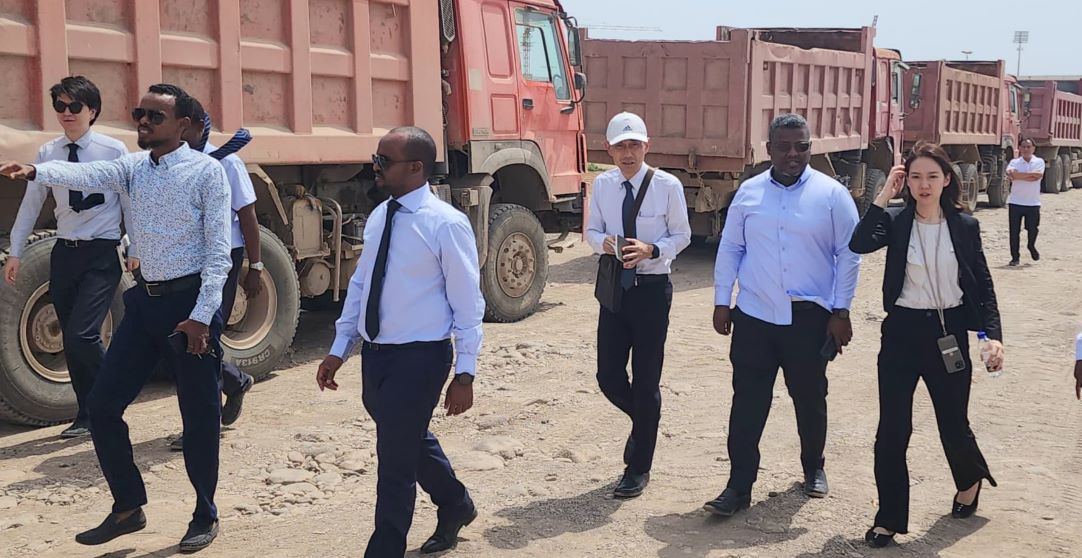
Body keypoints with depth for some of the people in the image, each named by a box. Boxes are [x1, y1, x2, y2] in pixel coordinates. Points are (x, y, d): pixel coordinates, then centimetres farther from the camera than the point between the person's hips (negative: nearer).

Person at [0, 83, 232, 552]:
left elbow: (219, 250, -12)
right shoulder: (132, 168, 7)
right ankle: (128, 507, 24)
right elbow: (86, 175, -14)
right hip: (145, 300, 6)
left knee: (199, 414, 4)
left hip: (191, 301, -6)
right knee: (103, 404, 7)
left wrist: (201, 316, -17)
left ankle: (205, 517, 23)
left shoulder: (206, 171, -9)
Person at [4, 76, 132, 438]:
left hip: (102, 254, -5)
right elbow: (31, 203, 11)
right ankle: (88, 416, 22)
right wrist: (15, 253, 11)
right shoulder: (47, 153, 6)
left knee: (82, 335, -15)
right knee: (71, 341, 9)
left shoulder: (113, 150, -5)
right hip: (64, 253, 5)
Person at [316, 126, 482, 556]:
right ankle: (455, 505, 49)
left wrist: (464, 374, -12)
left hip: (418, 358, -7)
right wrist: (339, 349, 12)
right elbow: (359, 284, 13)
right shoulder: (379, 217, 6)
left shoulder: (446, 224, -14)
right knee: (413, 443, 24)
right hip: (375, 354, 7)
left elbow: (467, 303, -12)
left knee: (395, 461, -1)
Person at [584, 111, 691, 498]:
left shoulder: (667, 186, -9)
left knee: (646, 380, 4)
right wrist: (605, 243, -14)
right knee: (608, 377, 4)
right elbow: (592, 231, 9)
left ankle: (639, 469, 19)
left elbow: (681, 236, -2)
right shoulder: (602, 185, 1)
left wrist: (652, 250, -20)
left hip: (652, 289, -3)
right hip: (615, 288, 4)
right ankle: (643, 421, 39)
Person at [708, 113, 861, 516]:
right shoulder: (749, 192, 4)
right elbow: (729, 249, 9)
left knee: (809, 398, 14)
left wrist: (840, 311, -3)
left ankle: (813, 469, 37)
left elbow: (848, 255, 0)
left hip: (809, 317, -1)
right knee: (747, 402, 0)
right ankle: (739, 486, 7)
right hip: (754, 316, 1)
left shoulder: (831, 194, -2)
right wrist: (722, 302, 6)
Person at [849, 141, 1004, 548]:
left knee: (954, 422, 13)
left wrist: (994, 335, -7)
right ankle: (889, 518, 14)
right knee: (892, 430, -1)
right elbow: (859, 244, -22)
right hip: (903, 332, -1)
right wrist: (883, 196, -20)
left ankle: (970, 480, 47)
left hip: (950, 333, 1)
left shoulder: (965, 226, 1)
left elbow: (983, 286, 4)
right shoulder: (896, 221, -3)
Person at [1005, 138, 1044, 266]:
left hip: (1033, 202, 0)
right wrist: (1031, 174, -21)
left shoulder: (1039, 162, 2)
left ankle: (1031, 246, 39)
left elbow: (1037, 176, -17)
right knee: (1014, 230, 1)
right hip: (1015, 202, 0)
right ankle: (1015, 257, 11)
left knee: (1032, 228, 9)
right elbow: (1010, 174, -18)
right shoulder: (1014, 162, 3)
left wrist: (1019, 175, -16)